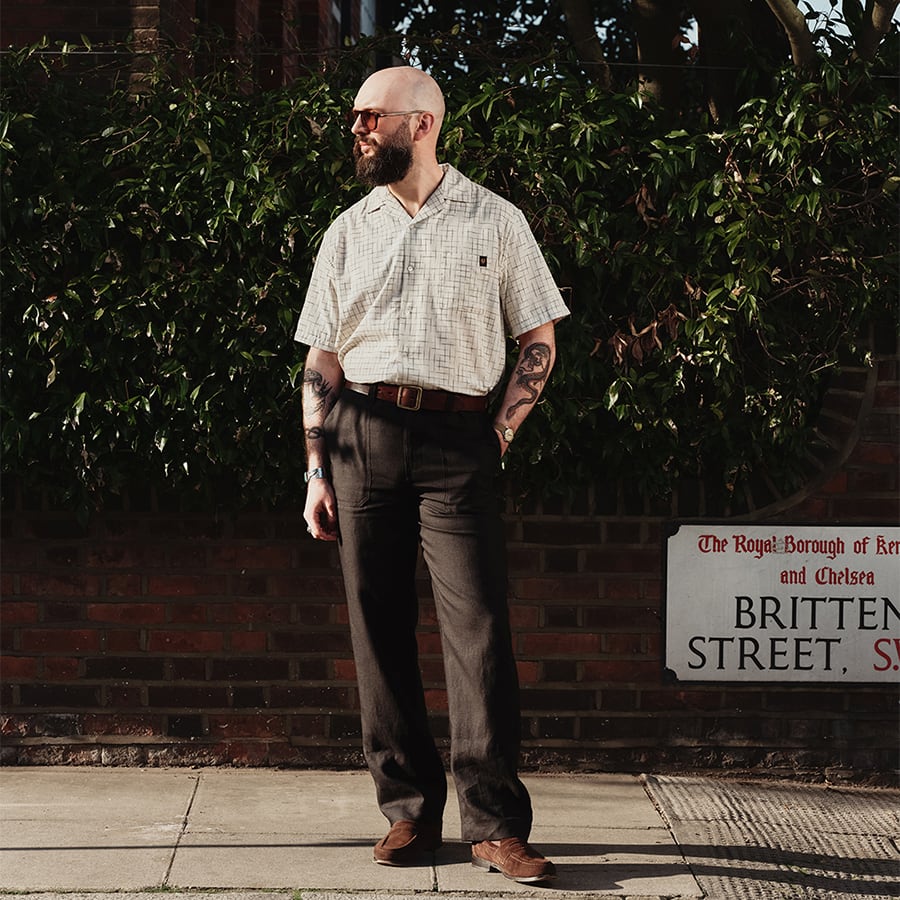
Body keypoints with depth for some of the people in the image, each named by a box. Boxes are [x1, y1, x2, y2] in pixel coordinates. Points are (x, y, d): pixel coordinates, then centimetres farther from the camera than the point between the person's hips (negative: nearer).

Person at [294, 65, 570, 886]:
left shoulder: (495, 222, 6)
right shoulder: (348, 233, 14)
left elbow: (539, 341, 7)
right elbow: (322, 361, 13)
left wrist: (499, 434, -4)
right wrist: (318, 470, 5)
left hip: (458, 439, -3)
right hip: (364, 435, 3)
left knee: (479, 626, -11)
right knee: (378, 629, 3)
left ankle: (495, 824, -6)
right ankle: (410, 809, 13)